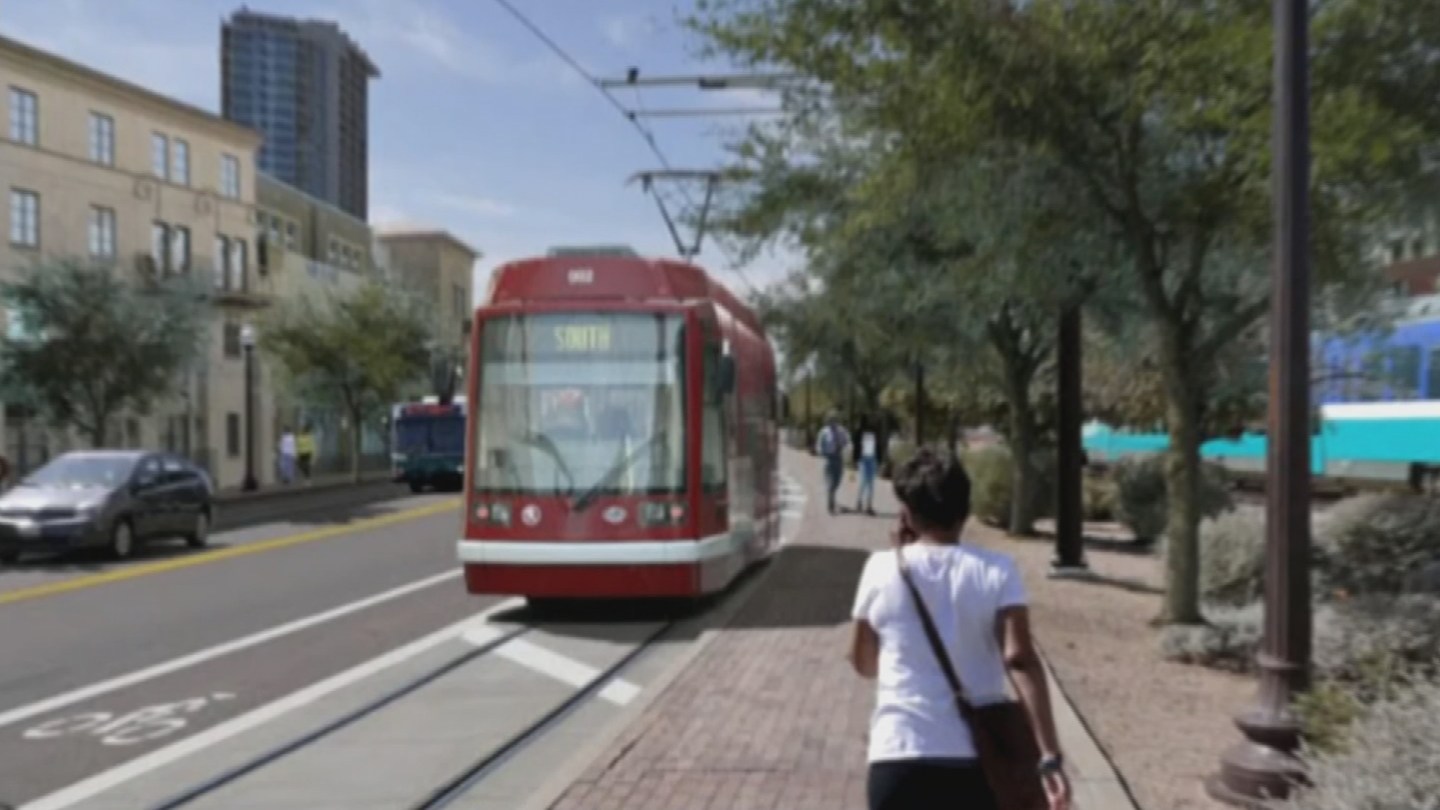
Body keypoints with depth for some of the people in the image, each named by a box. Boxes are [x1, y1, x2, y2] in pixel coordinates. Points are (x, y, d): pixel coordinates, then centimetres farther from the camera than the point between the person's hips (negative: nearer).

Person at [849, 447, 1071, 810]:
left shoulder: (881, 569, -1)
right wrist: (1050, 755, -18)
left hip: (898, 761, 0)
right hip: (978, 763, 0)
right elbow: (1020, 659, -16)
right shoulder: (996, 572, -3)